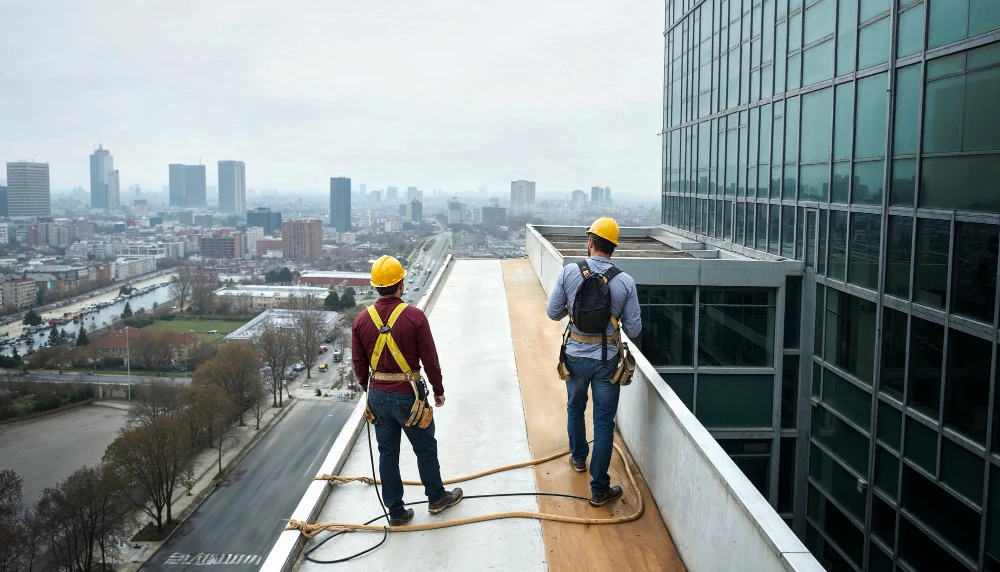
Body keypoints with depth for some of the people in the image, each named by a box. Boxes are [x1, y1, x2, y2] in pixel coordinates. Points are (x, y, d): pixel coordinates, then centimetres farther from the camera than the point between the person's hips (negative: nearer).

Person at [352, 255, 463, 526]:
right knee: (426, 448, 16)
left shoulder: (361, 320, -5)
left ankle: (396, 511, 23)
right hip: (407, 395, -4)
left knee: (387, 454, 14)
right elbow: (430, 360, -11)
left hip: (378, 396, 4)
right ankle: (436, 498, 34)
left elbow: (359, 364, 4)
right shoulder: (414, 317, -17)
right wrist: (438, 390, 4)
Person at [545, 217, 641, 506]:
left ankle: (578, 458, 48)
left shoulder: (570, 271, -12)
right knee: (604, 422, 6)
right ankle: (599, 488, 10)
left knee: (575, 408, 26)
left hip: (575, 355, 2)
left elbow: (553, 312, -6)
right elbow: (633, 329, -8)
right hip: (607, 358, -1)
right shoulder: (625, 282, -12)